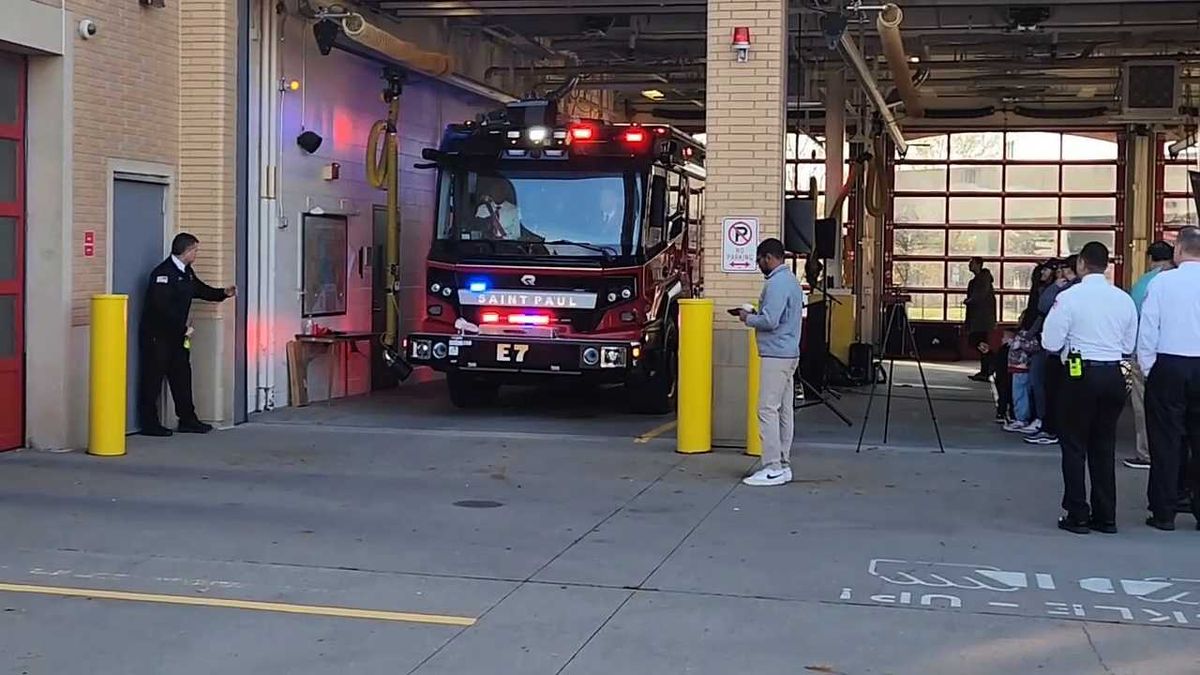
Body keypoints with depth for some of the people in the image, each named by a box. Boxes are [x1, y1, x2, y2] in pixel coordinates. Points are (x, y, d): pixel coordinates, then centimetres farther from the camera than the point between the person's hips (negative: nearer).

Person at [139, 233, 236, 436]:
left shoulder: (186, 272, 11)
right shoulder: (163, 273, -20)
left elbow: (200, 289, 26)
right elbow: (162, 307, -27)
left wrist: (224, 293, 12)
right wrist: (183, 326, -21)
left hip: (176, 334, 10)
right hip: (156, 334, -10)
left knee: (182, 375, 11)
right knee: (153, 378, -2)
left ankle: (187, 419, 18)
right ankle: (150, 424, 4)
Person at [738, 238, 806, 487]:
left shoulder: (776, 283, -15)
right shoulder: (792, 280, 18)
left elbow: (769, 321, -22)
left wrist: (748, 318, -5)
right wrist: (755, 314, 14)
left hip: (776, 355, -10)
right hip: (789, 353, 10)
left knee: (768, 410, -9)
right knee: (784, 410, 10)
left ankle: (773, 468, -10)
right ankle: (783, 465, 13)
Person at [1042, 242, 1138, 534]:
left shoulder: (1069, 297, -11)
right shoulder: (1124, 299, 2)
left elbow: (1050, 343, -10)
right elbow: (1129, 346, 8)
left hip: (1080, 375, -4)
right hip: (1114, 375, 4)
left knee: (1075, 447, 6)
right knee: (1104, 448, 14)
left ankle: (1077, 516, 7)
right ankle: (1105, 517, 17)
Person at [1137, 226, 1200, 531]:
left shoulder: (1161, 282, -9)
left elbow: (1148, 330, -7)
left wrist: (1147, 370, 4)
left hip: (1168, 367, -2)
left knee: (1166, 440, 4)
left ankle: (1164, 512, 7)